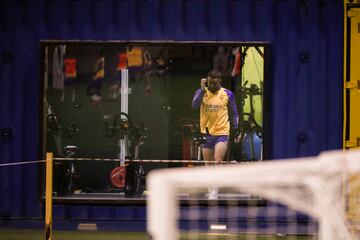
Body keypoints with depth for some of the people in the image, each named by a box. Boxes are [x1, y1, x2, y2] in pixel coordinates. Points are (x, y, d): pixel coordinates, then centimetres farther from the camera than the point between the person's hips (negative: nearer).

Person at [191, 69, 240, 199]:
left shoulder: (228, 94, 4)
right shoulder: (201, 92, 4)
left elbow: (234, 114, 11)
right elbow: (194, 105, -15)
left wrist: (236, 130, 6)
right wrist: (202, 89, -20)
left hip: (222, 133, -2)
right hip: (206, 133, 2)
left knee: (217, 161, -19)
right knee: (208, 166, 7)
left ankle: (215, 192, -15)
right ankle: (211, 193, 17)